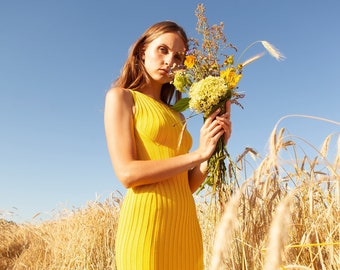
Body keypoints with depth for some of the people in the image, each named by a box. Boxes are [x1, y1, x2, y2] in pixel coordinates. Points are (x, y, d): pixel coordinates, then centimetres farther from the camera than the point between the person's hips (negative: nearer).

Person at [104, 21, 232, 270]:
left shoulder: (176, 115, 16)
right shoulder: (120, 97, 0)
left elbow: (188, 186, 12)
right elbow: (127, 173, -13)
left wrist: (215, 148, -3)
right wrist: (197, 154, -10)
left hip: (186, 224, 6)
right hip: (148, 222, -6)